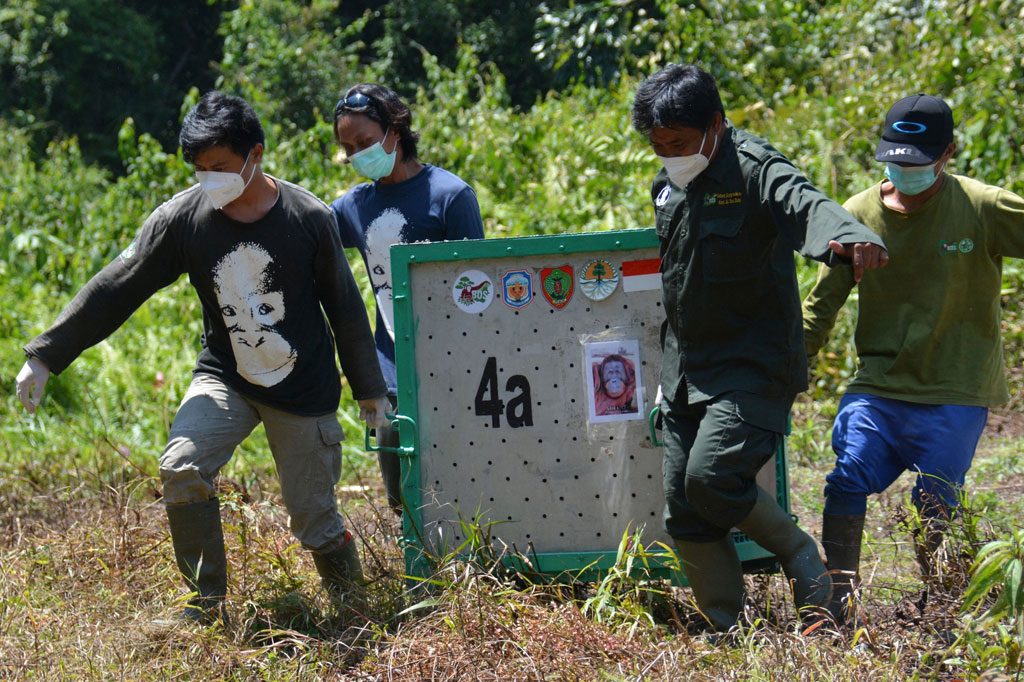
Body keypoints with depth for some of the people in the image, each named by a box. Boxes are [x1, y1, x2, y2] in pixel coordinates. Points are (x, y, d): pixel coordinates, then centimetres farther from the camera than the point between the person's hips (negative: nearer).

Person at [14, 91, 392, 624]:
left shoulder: (309, 218, -13)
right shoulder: (183, 217, -11)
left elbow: (345, 307, -2)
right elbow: (115, 289, -8)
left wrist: (370, 388, 5)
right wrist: (45, 355, -10)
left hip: (304, 391, -2)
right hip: (224, 379, 2)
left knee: (314, 518, 1)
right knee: (181, 470, -23)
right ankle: (206, 603, -6)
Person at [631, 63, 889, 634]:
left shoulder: (753, 170, -13)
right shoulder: (670, 186, 12)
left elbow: (805, 204, -35)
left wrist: (849, 238, -59)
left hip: (753, 366, -8)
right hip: (687, 370, 8)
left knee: (713, 477, -24)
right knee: (686, 516, 4)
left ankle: (799, 554, 3)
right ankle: (731, 634, 16)